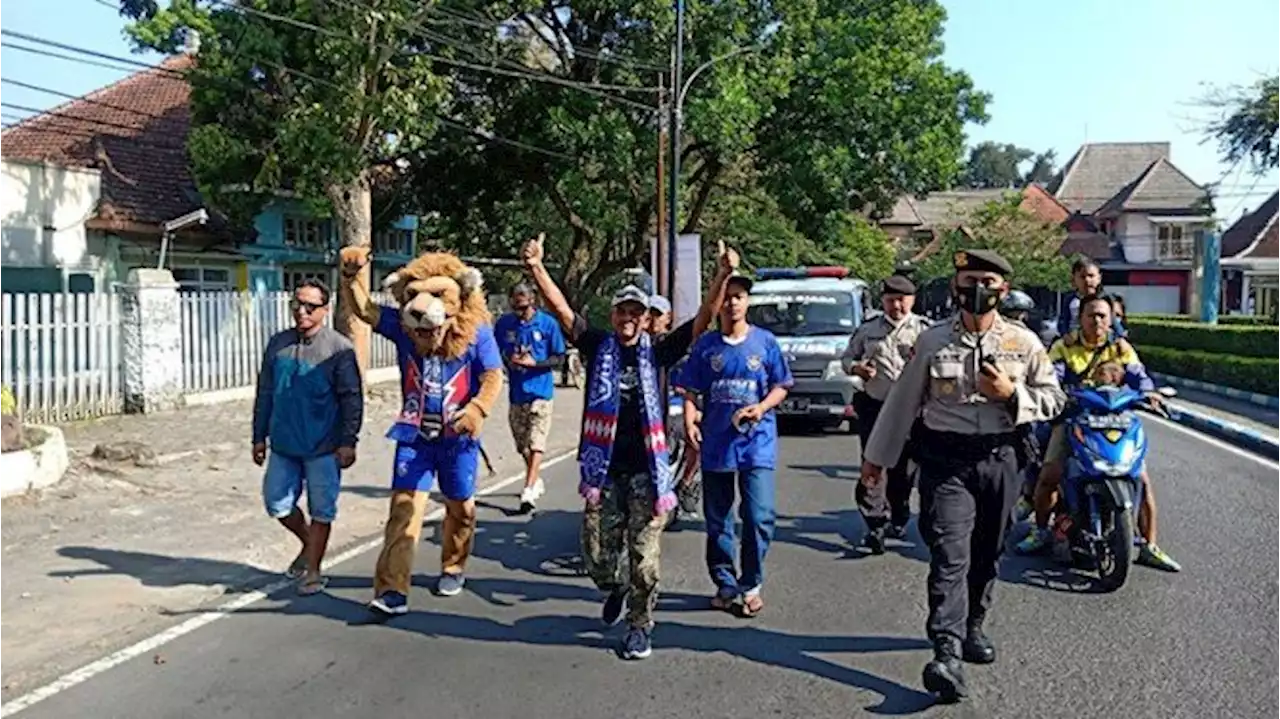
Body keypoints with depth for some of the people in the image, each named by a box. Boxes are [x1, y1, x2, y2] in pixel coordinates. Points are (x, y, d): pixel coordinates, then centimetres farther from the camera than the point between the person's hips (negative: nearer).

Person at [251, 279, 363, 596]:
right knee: (277, 503, 9)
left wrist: (348, 441, -12)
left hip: (324, 448, -5)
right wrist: (259, 436, 11)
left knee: (321, 510, 4)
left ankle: (313, 569, 19)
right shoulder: (278, 344, 6)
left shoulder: (339, 348, -9)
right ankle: (309, 543, 35)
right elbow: (265, 393, 12)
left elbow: (352, 398, -9)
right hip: (284, 444, 5)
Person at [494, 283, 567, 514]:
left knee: (536, 443, -10)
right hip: (516, 392, 4)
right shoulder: (504, 323, 1)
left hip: (541, 391, -4)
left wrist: (534, 363, -18)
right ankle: (536, 482, 35)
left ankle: (529, 490, -12)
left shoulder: (548, 323, -7)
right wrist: (509, 361, -9)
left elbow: (559, 357, -3)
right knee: (522, 444, 14)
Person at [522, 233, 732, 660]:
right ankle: (614, 589, 41)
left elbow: (703, 320, -6)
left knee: (644, 557, 3)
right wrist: (536, 268, -19)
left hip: (647, 469, -1)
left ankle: (639, 628, 21)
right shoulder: (598, 346, 3)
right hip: (604, 469, 1)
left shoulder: (657, 351, 1)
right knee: (596, 555, 8)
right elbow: (561, 310, -6)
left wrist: (723, 276, -19)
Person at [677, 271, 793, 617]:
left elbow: (781, 386, 5)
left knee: (759, 516, -8)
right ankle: (725, 583, 25)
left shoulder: (765, 341, 2)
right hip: (715, 443, 2)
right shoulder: (705, 344, 5)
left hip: (757, 442, -2)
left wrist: (762, 407, -14)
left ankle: (751, 584, 11)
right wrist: (689, 421, -11)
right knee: (717, 520, 10)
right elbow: (691, 391, 6)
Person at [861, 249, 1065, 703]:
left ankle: (972, 628, 35)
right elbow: (902, 401, 6)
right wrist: (877, 455, 11)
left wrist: (1012, 393, -12)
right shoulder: (932, 341, 1)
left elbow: (1054, 399, 8)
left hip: (999, 459, 3)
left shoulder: (1024, 343, 4)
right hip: (945, 460, -2)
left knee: (986, 555, 14)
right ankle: (946, 653, -17)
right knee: (950, 555, -12)